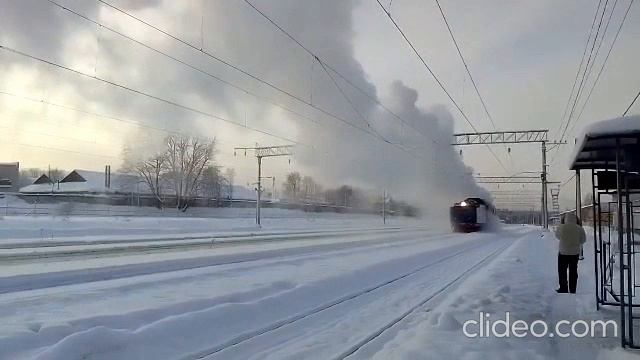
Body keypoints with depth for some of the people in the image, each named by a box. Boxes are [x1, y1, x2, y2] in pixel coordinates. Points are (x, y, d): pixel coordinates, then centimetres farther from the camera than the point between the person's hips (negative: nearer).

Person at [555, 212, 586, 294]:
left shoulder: (561, 227, -12)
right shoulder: (579, 228, -8)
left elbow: (557, 236, 6)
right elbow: (583, 240, 4)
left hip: (563, 252, -2)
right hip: (575, 252, 2)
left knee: (562, 271, 10)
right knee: (573, 271, 12)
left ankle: (563, 288, 11)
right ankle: (572, 289, 16)